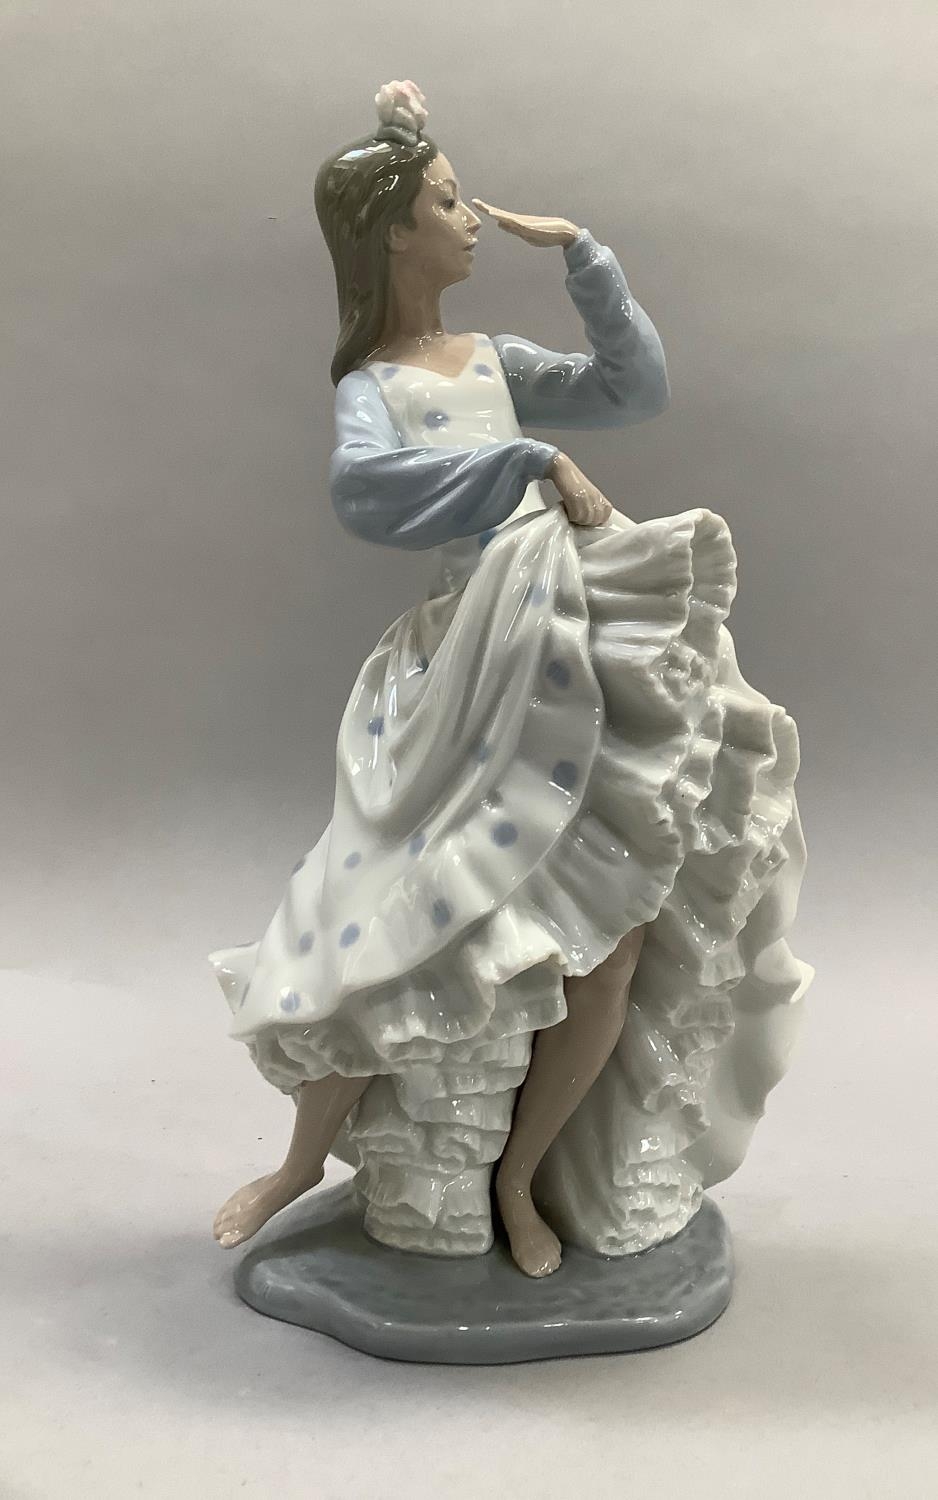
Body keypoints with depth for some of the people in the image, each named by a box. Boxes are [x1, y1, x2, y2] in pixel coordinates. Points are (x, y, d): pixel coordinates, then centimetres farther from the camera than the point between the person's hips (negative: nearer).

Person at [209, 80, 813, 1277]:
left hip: (592, 657, 6)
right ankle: (305, 1161, 26)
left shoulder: (493, 360, 18)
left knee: (614, 950, 3)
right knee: (397, 947, -5)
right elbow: (363, 489, -25)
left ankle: (519, 1180, 26)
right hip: (480, 681, -6)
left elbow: (638, 390, 19)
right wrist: (538, 464, -23)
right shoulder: (369, 386, -2)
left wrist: (577, 250, 15)